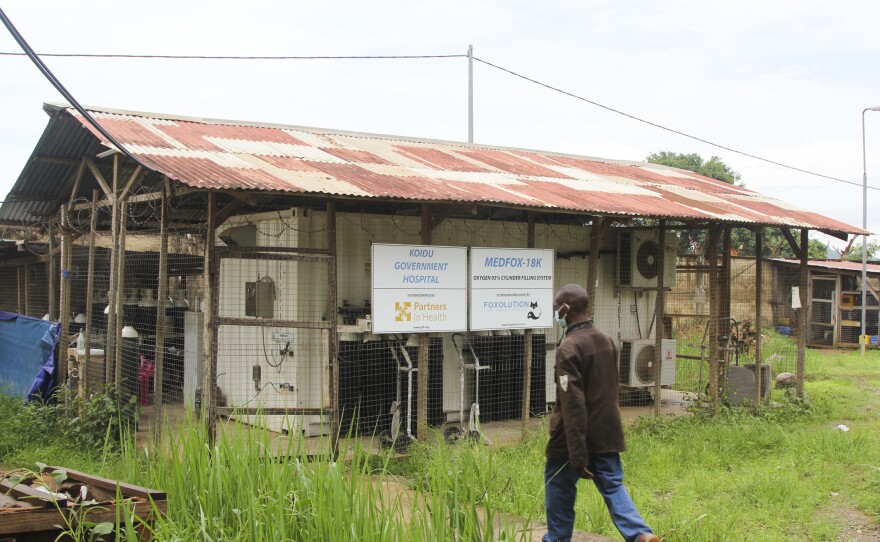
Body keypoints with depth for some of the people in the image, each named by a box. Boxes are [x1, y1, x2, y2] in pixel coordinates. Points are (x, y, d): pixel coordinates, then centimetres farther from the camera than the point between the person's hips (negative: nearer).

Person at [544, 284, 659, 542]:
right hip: (606, 433, 6)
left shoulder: (568, 348, -19)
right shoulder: (605, 339, 5)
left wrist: (578, 456, -21)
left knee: (559, 488, 12)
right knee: (613, 485, 10)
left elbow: (573, 406, -22)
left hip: (576, 437, -6)